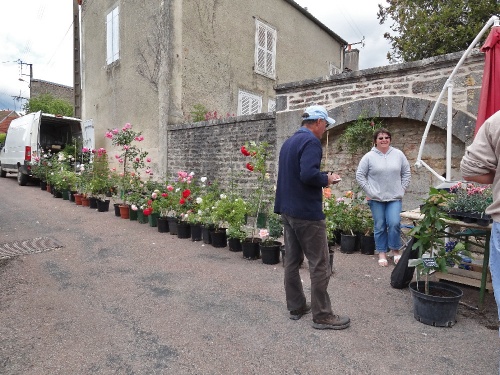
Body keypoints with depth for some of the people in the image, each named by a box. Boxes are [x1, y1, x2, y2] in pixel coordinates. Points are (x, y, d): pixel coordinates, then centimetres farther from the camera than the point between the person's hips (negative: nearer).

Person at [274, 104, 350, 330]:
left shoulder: (289, 142, 15)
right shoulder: (311, 141, -13)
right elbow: (308, 174, -28)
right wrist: (327, 179, -8)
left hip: (287, 209, 9)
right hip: (307, 212, -9)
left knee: (292, 260, 13)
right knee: (319, 265, 0)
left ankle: (296, 307, 24)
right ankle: (322, 316, 9)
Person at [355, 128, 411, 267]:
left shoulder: (398, 154, 5)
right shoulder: (369, 156, -2)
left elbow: (407, 173, 12)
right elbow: (359, 175, -1)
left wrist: (402, 189, 4)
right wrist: (369, 191, -6)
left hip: (395, 198, 1)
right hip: (376, 199, -1)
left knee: (394, 223, -8)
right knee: (379, 226, 6)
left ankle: (395, 250, 15)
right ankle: (382, 253, 20)